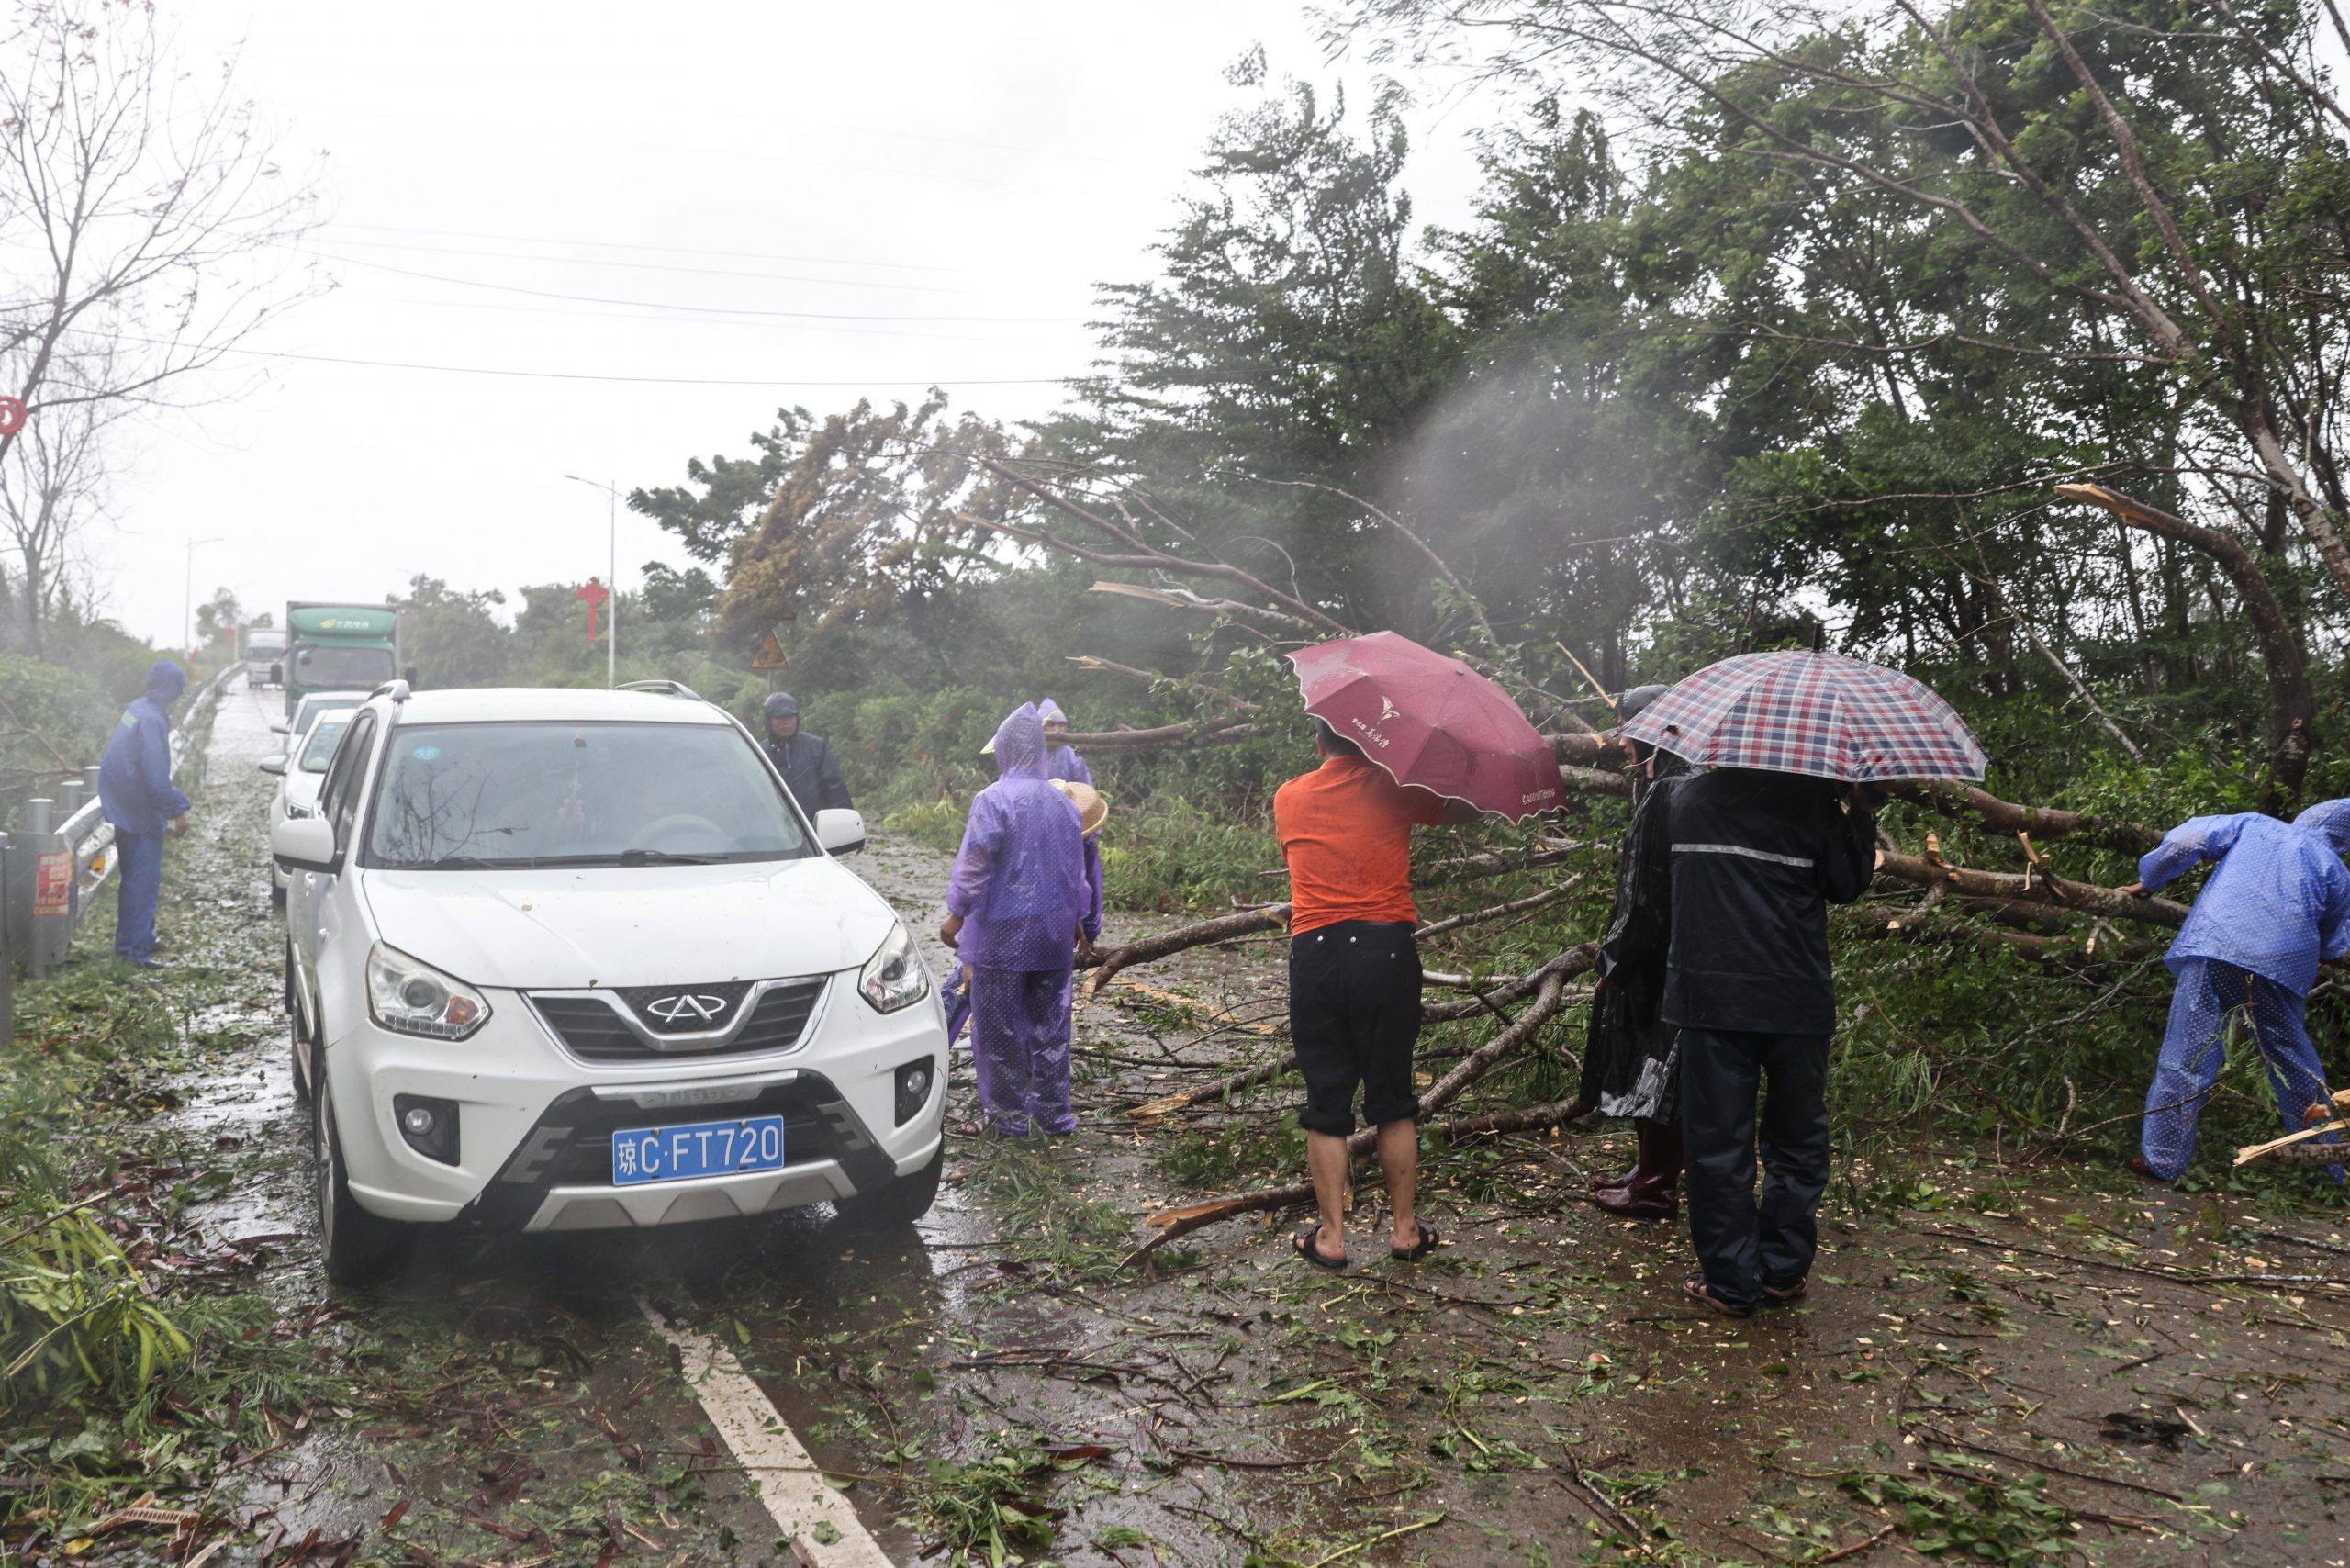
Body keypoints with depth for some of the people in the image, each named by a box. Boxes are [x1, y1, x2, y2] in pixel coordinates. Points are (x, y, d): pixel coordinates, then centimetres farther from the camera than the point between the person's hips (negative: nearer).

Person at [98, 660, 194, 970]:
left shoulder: (138, 710, 9)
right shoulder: (151, 719, -21)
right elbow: (156, 775, -25)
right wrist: (178, 810, -19)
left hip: (127, 807, 10)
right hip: (139, 811, -10)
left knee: (137, 878, 19)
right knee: (142, 880, -7)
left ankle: (132, 941, 29)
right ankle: (135, 949, -6)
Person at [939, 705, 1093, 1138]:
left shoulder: (993, 799, -13)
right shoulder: (1062, 802, 7)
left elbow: (974, 862, -15)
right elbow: (1077, 866, 15)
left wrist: (956, 913, -6)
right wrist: (1076, 919, 26)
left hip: (1003, 932, -5)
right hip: (1054, 932, 6)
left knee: (999, 1025, 5)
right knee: (1049, 1023, 12)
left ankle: (1009, 1114, 10)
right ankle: (1053, 1112, 17)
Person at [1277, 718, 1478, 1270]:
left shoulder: (1288, 798, 7)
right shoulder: (1394, 789, 3)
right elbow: (1467, 810, 18)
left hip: (1315, 953, 0)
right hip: (1386, 949, 0)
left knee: (1326, 1104, 7)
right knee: (1393, 1099, 12)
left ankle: (1331, 1235, 11)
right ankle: (1405, 1228, 19)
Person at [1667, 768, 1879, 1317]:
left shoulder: (1687, 796, 3)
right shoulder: (1815, 798, -5)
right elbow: (1846, 885, 3)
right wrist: (1861, 813, 10)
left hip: (1711, 992, 1)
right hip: (1798, 997, 0)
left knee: (1718, 1141, 5)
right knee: (1797, 1137, 16)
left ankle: (1730, 1281, 9)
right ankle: (1784, 1267, 22)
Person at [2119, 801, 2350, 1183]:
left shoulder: (2252, 825, 19)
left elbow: (2185, 840, 7)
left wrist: (2148, 882, 19)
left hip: (2217, 949, -2)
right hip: (2286, 965, 2)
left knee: (2188, 1056, -3)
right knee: (2294, 1063, 18)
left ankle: (2161, 1161, -4)